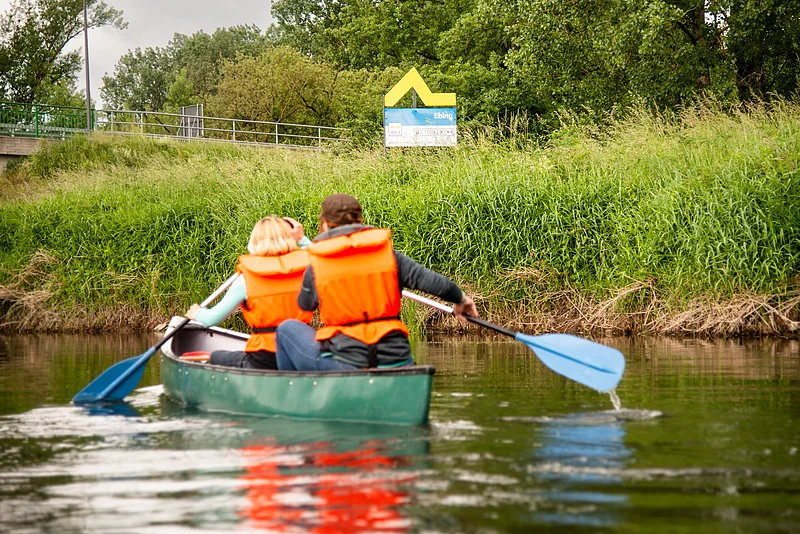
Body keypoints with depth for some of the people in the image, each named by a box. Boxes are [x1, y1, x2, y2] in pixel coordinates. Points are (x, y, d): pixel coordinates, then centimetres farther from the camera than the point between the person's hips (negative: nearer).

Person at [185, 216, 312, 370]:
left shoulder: (247, 279, -6)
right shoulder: (305, 270, 0)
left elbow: (212, 319, 3)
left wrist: (197, 313, 24)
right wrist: (301, 239, 30)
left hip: (263, 361, -4)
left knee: (214, 358, 19)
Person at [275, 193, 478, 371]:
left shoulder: (315, 265, -2)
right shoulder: (387, 252, 2)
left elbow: (305, 304, 17)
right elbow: (436, 283, -2)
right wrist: (461, 299, 18)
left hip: (343, 364, -3)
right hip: (396, 363, 3)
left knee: (288, 328, 20)